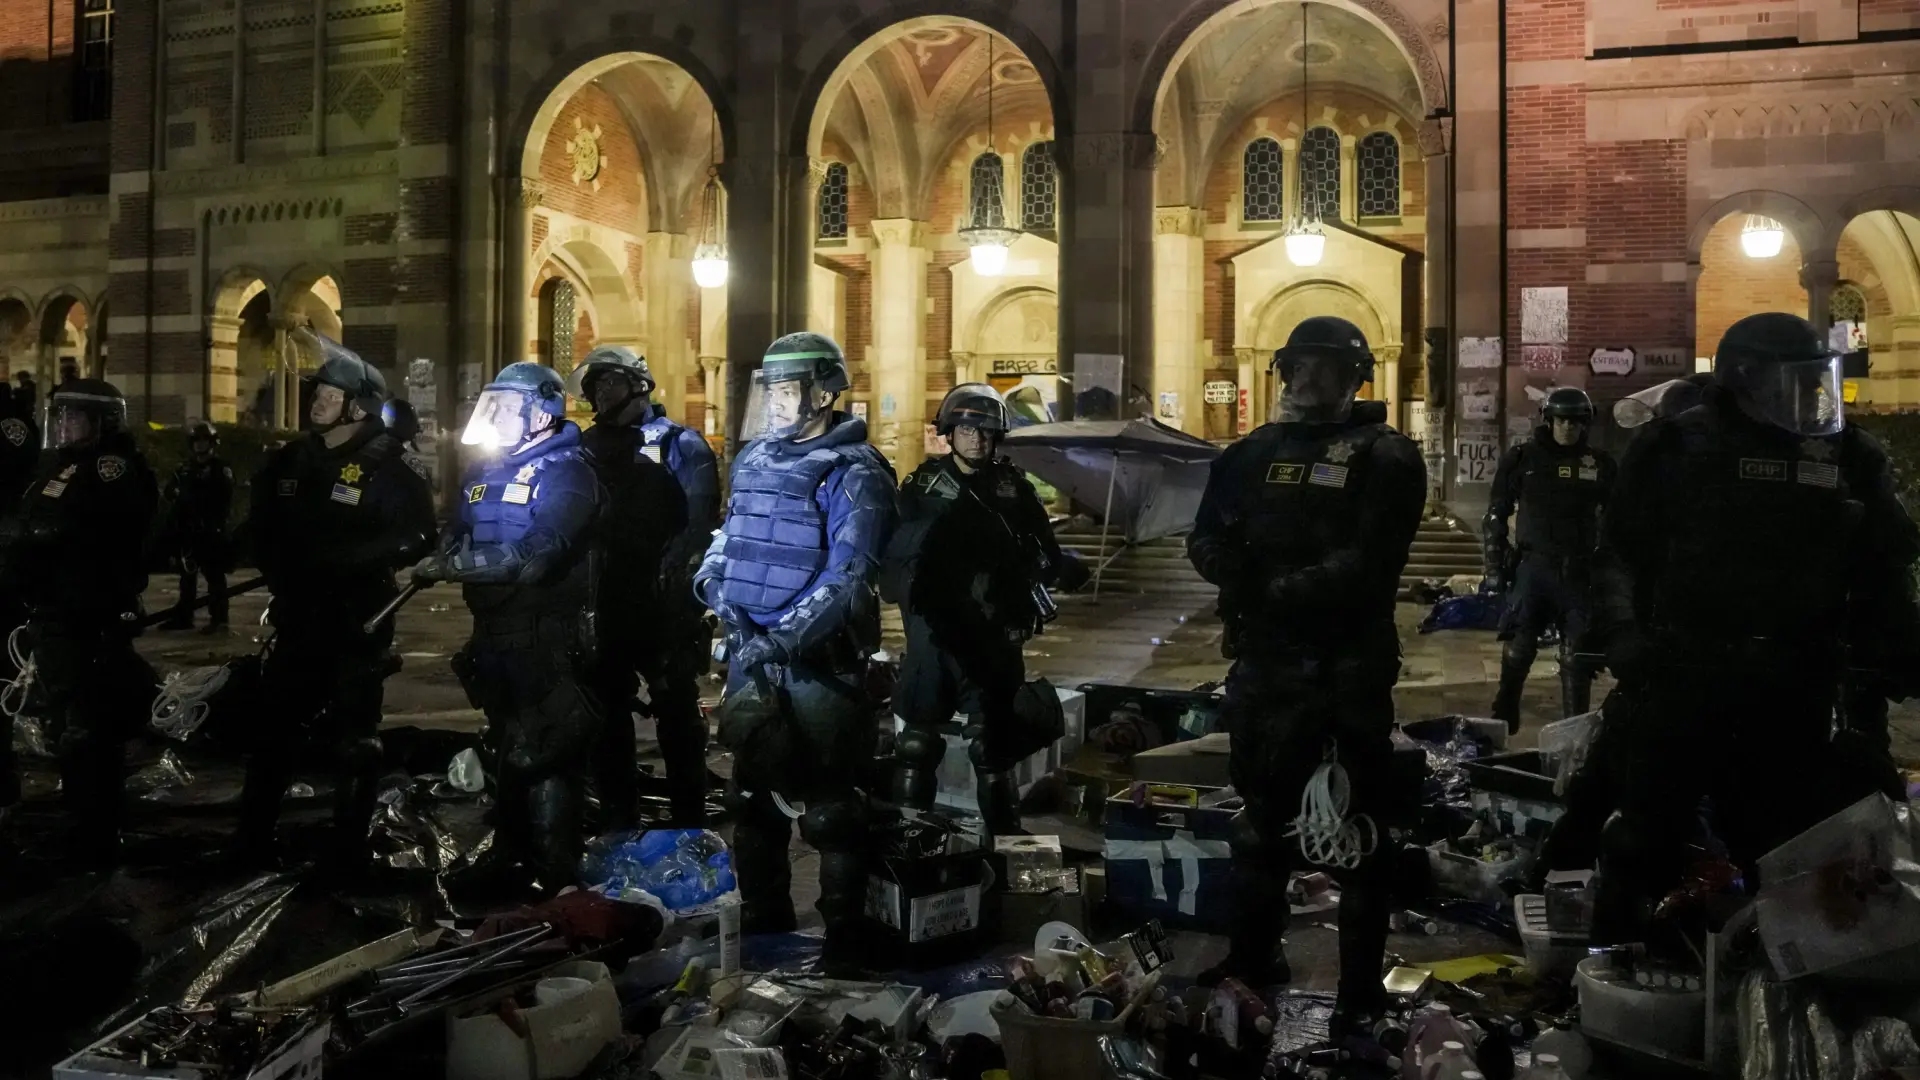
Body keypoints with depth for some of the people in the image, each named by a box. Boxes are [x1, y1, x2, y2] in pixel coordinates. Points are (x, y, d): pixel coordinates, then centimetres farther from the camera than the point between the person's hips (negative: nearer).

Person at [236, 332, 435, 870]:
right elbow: (261, 525, 19)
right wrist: (278, 568, 1)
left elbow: (417, 536, -20)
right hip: (298, 618, 6)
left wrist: (345, 559, -22)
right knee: (275, 728, 12)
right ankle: (253, 839, 24)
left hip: (357, 622, -5)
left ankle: (347, 847, 14)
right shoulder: (289, 461, 9)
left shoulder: (385, 469, -10)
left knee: (353, 738, 4)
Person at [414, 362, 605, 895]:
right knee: (509, 748, 20)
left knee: (542, 756, -6)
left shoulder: (565, 473, -13)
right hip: (494, 634, 9)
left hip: (546, 637, -8)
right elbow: (460, 535, 16)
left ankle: (555, 877, 4)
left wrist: (455, 565, -24)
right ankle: (508, 855, 34)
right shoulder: (488, 469, 14)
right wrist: (437, 560, -7)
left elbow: (536, 555, -25)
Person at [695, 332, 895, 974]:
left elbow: (848, 576, -20)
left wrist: (783, 638, -27)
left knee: (828, 806, -1)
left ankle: (843, 939, 12)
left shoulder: (853, 473, -12)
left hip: (818, 662, -8)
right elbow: (730, 536, 22)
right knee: (752, 793, 19)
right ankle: (763, 917, 36)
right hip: (749, 655, 8)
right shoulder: (755, 459, 12)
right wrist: (715, 584, 1)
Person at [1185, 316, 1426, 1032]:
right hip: (1264, 661, 6)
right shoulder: (1255, 451, 12)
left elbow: (1366, 564, -17)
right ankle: (1253, 955, 36)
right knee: (1261, 816, 19)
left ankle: (1362, 988, 13)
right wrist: (1245, 576, -15)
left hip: (1349, 668, -6)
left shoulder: (1385, 457, -5)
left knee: (1355, 832, 1)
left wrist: (1276, 588, -20)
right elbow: (1207, 539, 6)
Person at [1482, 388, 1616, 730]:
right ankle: (1502, 721, 14)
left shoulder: (1600, 464, 4)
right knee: (1517, 652, 0)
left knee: (1577, 659, 4)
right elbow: (1496, 515, 6)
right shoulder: (1522, 458, 1)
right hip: (1533, 567, -1)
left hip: (1580, 572, 1)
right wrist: (1495, 564, 1)